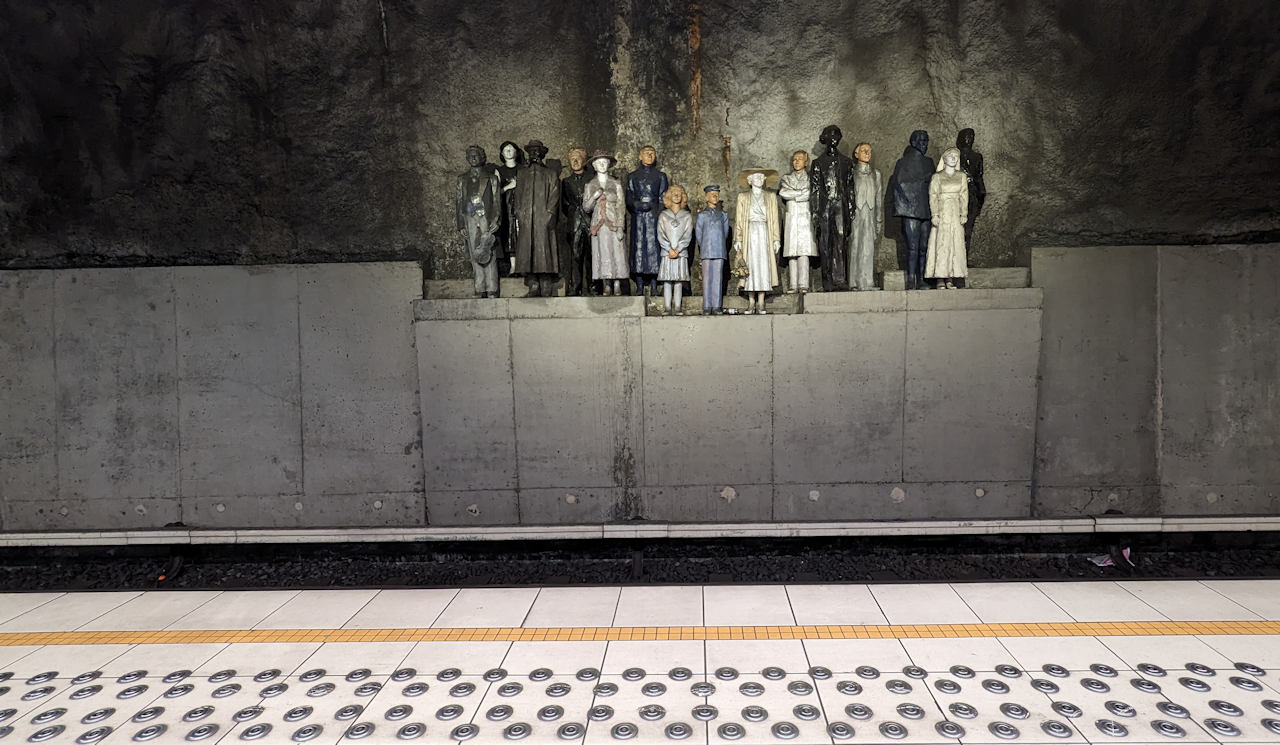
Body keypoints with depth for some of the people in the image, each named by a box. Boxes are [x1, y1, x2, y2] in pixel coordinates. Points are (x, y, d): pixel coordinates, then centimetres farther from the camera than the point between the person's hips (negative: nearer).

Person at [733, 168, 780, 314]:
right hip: (750, 233, -1)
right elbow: (738, 219, 6)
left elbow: (774, 219, 10)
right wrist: (738, 239, -4)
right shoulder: (743, 197, 12)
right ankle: (751, 302, -2)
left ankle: (760, 303, -6)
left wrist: (776, 239, 1)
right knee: (750, 266, -5)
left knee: (764, 266, -6)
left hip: (765, 233, 1)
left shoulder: (771, 197, 15)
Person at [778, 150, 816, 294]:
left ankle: (803, 285, -18)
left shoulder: (810, 178, 13)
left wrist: (793, 194, -3)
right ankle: (793, 286, -7)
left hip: (805, 218, -2)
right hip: (791, 217, 2)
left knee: (803, 252, -13)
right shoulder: (787, 178, 18)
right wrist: (802, 193, -2)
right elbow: (782, 193, -1)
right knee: (792, 253, -5)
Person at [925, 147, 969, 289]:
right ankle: (940, 278, -6)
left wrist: (964, 214, 1)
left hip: (956, 214, 3)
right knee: (941, 244, -7)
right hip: (942, 213, -3)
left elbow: (964, 196, 9)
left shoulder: (961, 176, 11)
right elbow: (933, 196, -3)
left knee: (956, 244, -1)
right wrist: (935, 214, -12)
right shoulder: (937, 176, 2)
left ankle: (951, 278, 1)